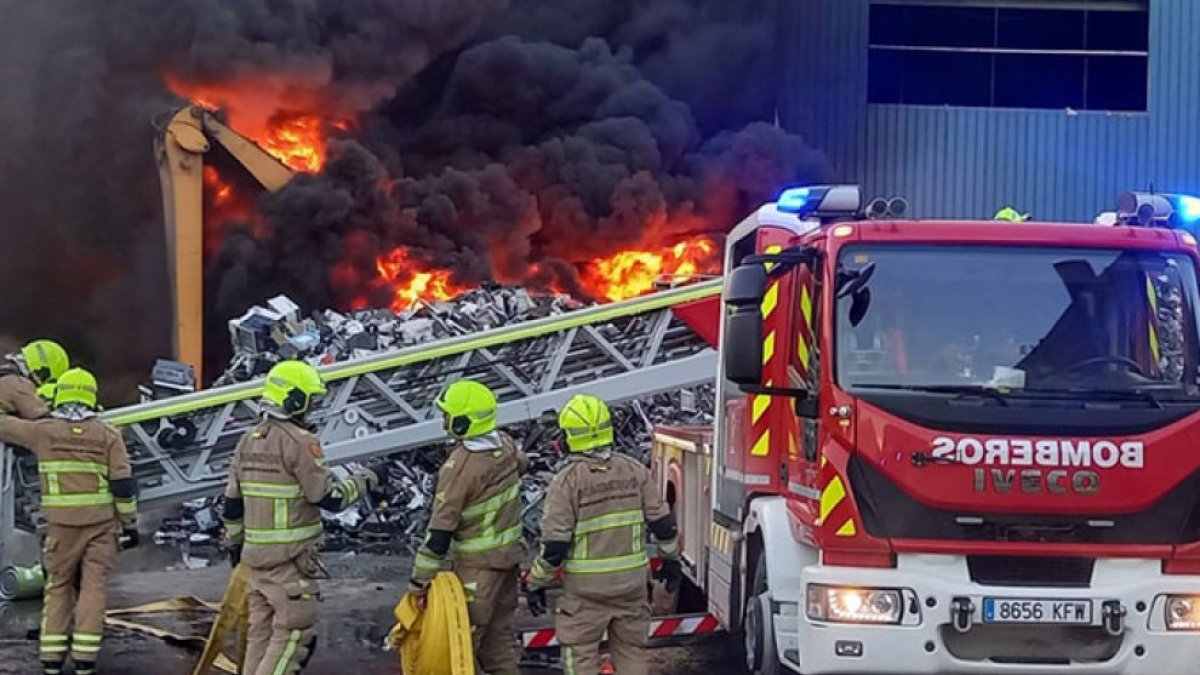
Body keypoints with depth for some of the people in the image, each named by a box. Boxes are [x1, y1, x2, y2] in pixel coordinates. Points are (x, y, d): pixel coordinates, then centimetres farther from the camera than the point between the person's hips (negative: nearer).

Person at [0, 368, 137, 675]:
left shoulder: (42, 431, 1)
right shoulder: (108, 434, 0)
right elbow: (123, 484, -3)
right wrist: (130, 524, 4)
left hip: (62, 524, 0)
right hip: (101, 522, 0)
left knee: (58, 586, 12)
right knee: (93, 586, 2)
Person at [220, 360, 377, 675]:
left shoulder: (248, 441, 9)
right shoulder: (300, 442, -16)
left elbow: (232, 501, 15)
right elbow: (330, 498, -16)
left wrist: (234, 543, 26)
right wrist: (361, 483, 2)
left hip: (256, 555, 8)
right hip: (291, 558, -8)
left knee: (261, 632, 14)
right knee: (294, 635, -3)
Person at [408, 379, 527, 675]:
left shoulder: (459, 466, -24)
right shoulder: (503, 443, -2)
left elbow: (440, 530, -23)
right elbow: (522, 464, 24)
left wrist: (420, 579, -18)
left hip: (480, 563, -8)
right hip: (511, 551, 8)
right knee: (498, 635, 16)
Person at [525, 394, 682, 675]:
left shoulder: (567, 481, -14)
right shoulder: (635, 471, -2)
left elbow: (554, 546, -14)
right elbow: (663, 524, 3)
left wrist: (536, 585, -2)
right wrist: (670, 559, 20)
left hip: (586, 590, -4)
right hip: (632, 583, 4)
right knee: (630, 651, 16)